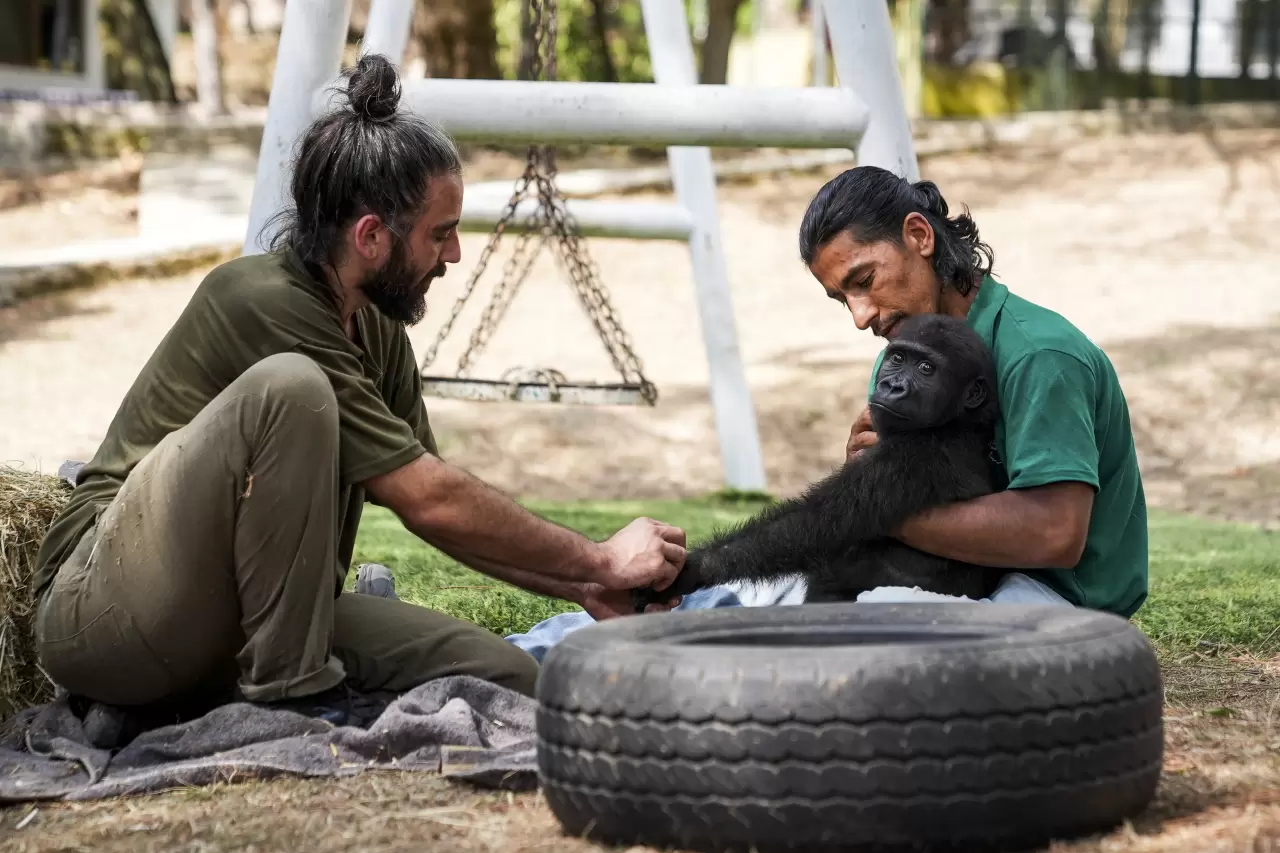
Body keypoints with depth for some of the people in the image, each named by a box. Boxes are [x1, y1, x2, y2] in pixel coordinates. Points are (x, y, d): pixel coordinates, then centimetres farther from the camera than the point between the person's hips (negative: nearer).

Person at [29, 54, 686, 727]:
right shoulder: (262, 301, -20)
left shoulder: (378, 330, 8)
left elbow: (439, 510, 16)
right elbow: (430, 501, -21)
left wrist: (580, 587, 6)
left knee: (509, 680, -11)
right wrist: (598, 559, -12)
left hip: (245, 615, 8)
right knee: (288, 389, -33)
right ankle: (287, 696, -23)